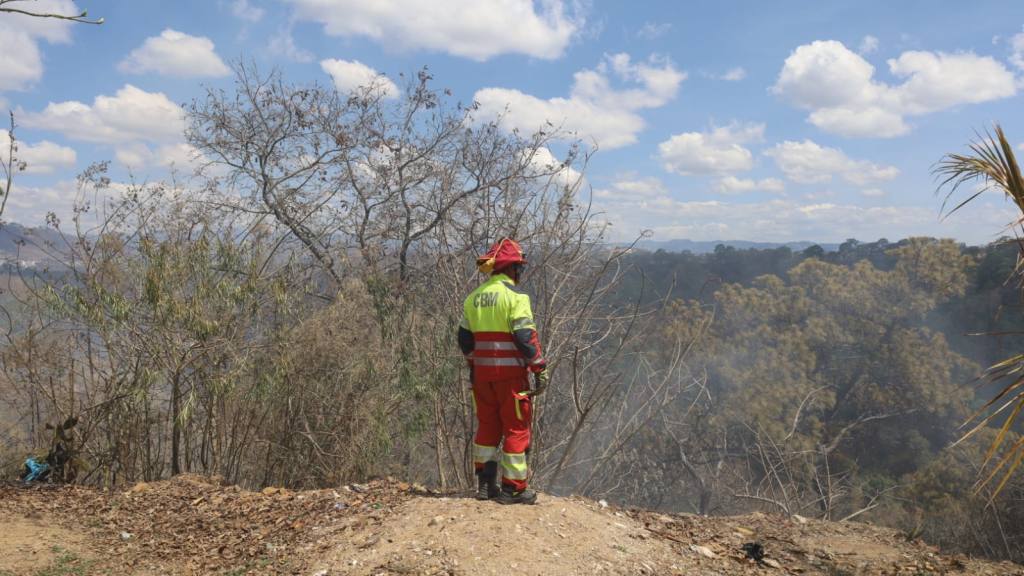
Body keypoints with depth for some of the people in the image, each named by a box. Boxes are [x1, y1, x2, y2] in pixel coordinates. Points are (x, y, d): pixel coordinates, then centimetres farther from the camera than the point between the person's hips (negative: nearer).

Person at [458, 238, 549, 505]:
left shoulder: (473, 297, 10)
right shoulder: (515, 296, -12)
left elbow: (464, 338, 14)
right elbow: (526, 337, -17)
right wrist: (541, 369, -10)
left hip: (482, 372, 7)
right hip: (511, 373, -6)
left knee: (488, 425, 17)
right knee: (517, 428, 4)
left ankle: (485, 484, 23)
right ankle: (512, 488, 9)